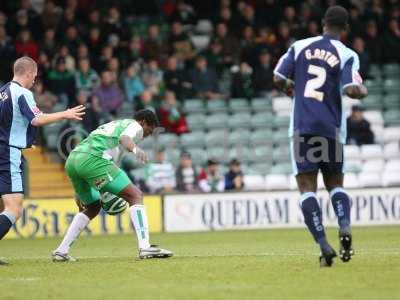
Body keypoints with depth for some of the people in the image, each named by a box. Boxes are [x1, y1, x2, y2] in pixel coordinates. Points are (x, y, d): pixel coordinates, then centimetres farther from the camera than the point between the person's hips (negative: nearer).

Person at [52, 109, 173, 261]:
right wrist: (135, 149, -35)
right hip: (92, 159, -9)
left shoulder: (114, 124, 38)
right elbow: (124, 138, -12)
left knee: (93, 207, 26)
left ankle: (61, 251, 20)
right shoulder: (135, 126, 13)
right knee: (135, 195, -4)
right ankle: (145, 247, -17)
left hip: (71, 161, 9)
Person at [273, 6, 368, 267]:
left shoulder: (300, 47, 5)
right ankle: (345, 228, -11)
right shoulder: (347, 55, -2)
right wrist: (364, 91, 11)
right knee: (335, 184, 17)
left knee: (307, 187, -1)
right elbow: (352, 91, -12)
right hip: (331, 129, 0)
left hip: (302, 126, 0)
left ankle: (324, 246, -15)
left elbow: (279, 79, 3)